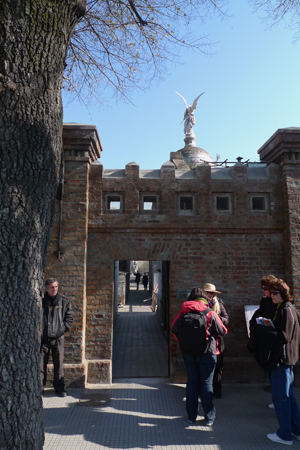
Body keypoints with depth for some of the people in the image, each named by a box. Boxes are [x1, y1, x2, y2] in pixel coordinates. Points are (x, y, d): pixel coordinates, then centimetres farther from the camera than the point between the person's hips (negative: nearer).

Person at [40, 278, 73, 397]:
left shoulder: (64, 301, 0)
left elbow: (69, 316, 8)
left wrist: (64, 328, -3)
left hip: (58, 338, 0)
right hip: (42, 338, 0)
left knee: (59, 364, 6)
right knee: (41, 364, 7)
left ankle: (59, 388, 20)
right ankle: (39, 388, 22)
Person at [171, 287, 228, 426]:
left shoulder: (184, 312, -5)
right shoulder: (210, 313, -13)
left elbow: (174, 328, 1)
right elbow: (223, 331, -7)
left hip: (188, 353, 2)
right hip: (207, 353, -2)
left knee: (192, 383, 14)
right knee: (206, 384, 10)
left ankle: (191, 416, 25)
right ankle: (209, 417, 21)